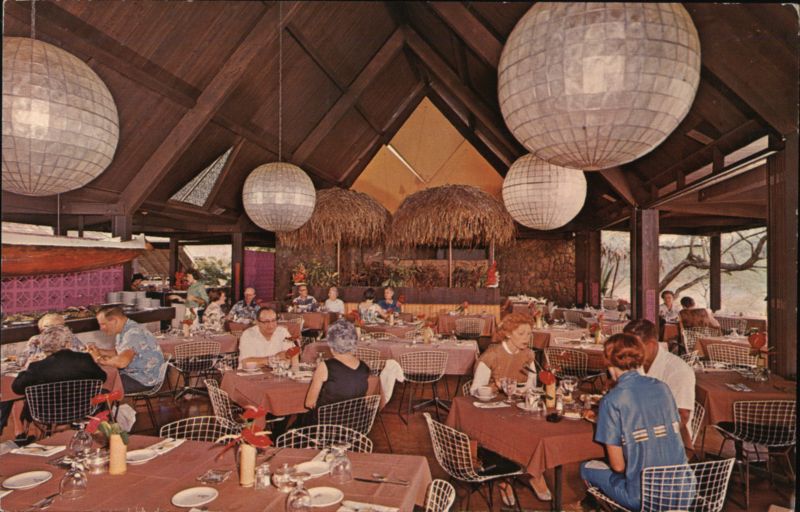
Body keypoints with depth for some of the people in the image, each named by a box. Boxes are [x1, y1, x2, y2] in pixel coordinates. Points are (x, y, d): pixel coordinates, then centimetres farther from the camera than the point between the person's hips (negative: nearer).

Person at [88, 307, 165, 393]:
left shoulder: (134, 333, -24)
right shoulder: (122, 331, 7)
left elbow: (122, 362, -35)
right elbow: (117, 352, 22)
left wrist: (99, 359, -19)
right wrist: (98, 351, 5)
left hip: (144, 379, -9)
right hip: (131, 372, 9)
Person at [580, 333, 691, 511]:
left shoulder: (612, 400, -14)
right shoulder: (662, 387, 1)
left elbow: (618, 465, -10)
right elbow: (674, 434, 13)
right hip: (683, 490, 5)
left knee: (588, 467, 18)